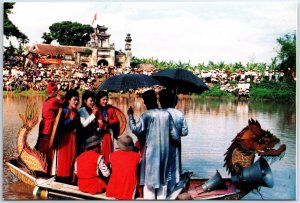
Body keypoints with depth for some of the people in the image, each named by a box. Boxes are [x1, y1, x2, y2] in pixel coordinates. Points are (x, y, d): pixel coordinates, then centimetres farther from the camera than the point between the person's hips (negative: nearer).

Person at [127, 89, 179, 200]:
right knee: (162, 178, 15)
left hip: (151, 150, -4)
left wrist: (130, 115, -5)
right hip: (164, 150, 5)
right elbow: (174, 135, 3)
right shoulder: (166, 114, 2)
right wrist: (177, 140, 24)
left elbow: (136, 130, -18)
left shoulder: (146, 114, -12)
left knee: (149, 177, 3)